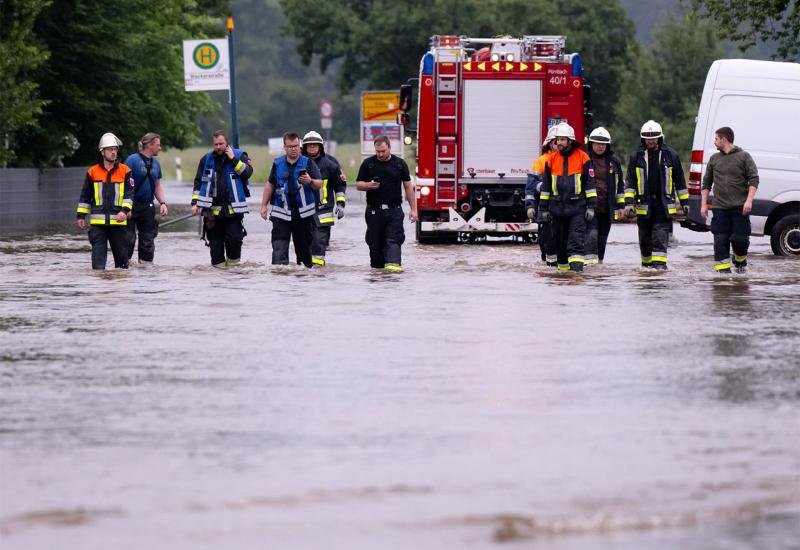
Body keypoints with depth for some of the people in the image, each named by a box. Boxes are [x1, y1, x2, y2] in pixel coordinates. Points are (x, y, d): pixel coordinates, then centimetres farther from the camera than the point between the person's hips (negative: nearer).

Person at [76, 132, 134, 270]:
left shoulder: (125, 171, 3)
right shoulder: (93, 172, 6)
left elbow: (129, 193, 0)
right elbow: (85, 196, 12)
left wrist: (124, 211, -14)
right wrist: (81, 215, 10)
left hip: (118, 221, 0)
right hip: (97, 221, 0)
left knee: (121, 250, 9)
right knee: (98, 249, -7)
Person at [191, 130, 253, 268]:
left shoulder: (239, 156, 4)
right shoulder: (207, 159, 10)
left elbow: (247, 172, -11)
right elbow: (198, 182, 12)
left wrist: (233, 159, -13)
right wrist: (195, 202, 4)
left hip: (233, 208, -2)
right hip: (212, 209, 2)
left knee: (234, 237, -10)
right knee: (215, 241, 2)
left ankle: (233, 261, 10)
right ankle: (218, 264, 12)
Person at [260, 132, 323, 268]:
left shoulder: (308, 163, 0)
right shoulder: (277, 164, 7)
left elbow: (319, 184, -5)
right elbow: (270, 185, 16)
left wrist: (310, 181, -28)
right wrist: (264, 205, 13)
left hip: (303, 213, -1)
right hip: (281, 212, 1)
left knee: (304, 246, 9)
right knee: (279, 246, -9)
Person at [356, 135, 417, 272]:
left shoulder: (400, 163, 5)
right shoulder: (368, 163, 5)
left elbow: (408, 187, 8)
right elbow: (358, 185, 7)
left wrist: (413, 209, 4)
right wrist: (369, 185, -17)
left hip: (394, 210, -1)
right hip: (374, 210, 1)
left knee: (394, 240, -13)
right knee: (375, 241, 5)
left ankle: (393, 263, -27)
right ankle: (377, 265, 17)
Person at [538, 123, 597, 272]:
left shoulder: (582, 158, 0)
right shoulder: (552, 159, 9)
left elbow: (590, 183, 1)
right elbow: (546, 186, 14)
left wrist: (591, 206, -4)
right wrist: (544, 208, 12)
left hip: (577, 207, -4)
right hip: (557, 208, 4)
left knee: (576, 241, -13)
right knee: (560, 242, 8)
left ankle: (576, 267, -21)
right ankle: (563, 269, 17)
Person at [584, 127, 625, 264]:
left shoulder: (613, 161, 11)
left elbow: (620, 183, 15)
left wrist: (621, 205, 11)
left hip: (607, 206, 4)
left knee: (602, 237, 9)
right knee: (591, 233, -19)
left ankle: (599, 261, 17)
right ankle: (590, 258, -26)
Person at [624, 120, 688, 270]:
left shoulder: (670, 155, 3)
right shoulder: (636, 157, 4)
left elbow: (680, 181, 10)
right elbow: (630, 182, 5)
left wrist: (685, 202, 10)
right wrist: (629, 202, -5)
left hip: (664, 204, -2)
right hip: (644, 204, 2)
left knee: (661, 236, -11)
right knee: (645, 238, 9)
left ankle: (659, 263, -15)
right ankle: (646, 263, 24)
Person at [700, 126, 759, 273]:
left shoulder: (744, 156, 2)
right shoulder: (714, 159, 14)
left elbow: (753, 179, -3)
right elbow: (706, 183, 18)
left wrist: (749, 200, -15)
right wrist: (703, 205, 10)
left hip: (740, 207, -3)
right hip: (720, 208, 3)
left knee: (740, 238, -6)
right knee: (720, 240, -4)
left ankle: (740, 261, 22)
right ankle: (723, 269, 1)